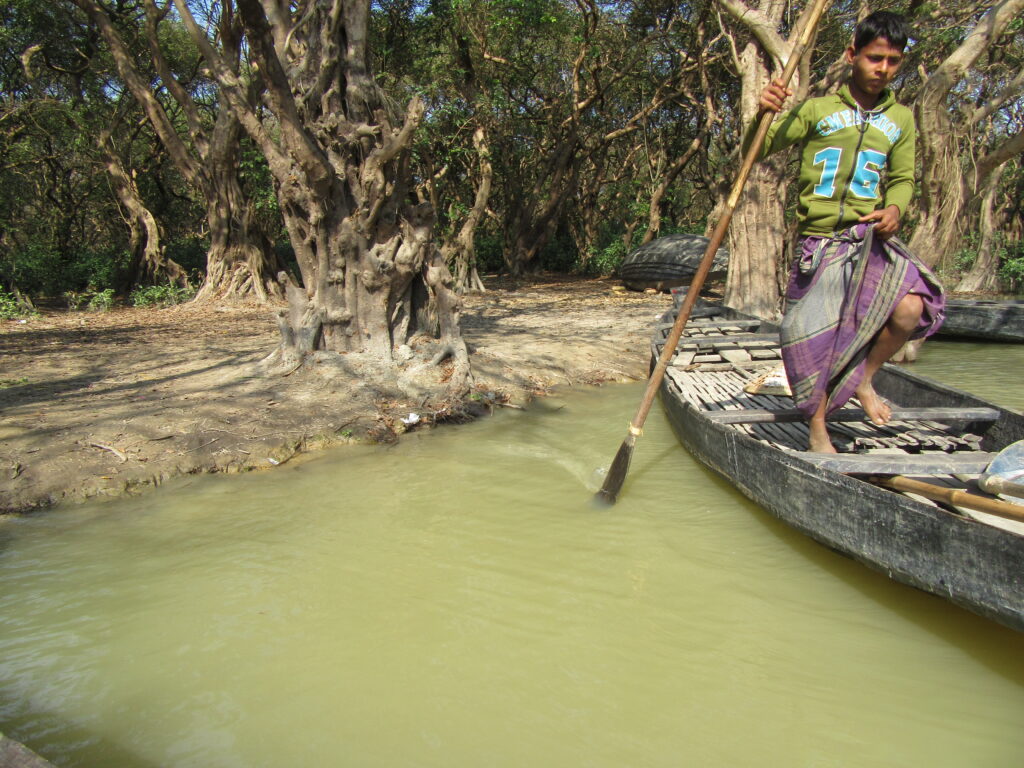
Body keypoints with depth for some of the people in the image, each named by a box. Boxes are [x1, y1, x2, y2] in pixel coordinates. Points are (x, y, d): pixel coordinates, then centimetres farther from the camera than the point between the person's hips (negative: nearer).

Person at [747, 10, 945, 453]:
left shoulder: (900, 120, 14)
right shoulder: (816, 110, 4)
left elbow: (902, 180, 17)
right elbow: (755, 153, -3)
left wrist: (895, 208, -7)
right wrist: (764, 114, -24)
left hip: (872, 239, 2)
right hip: (819, 242, -2)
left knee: (910, 309, -22)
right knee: (810, 337, -8)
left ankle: (864, 379, 8)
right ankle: (817, 431, 14)